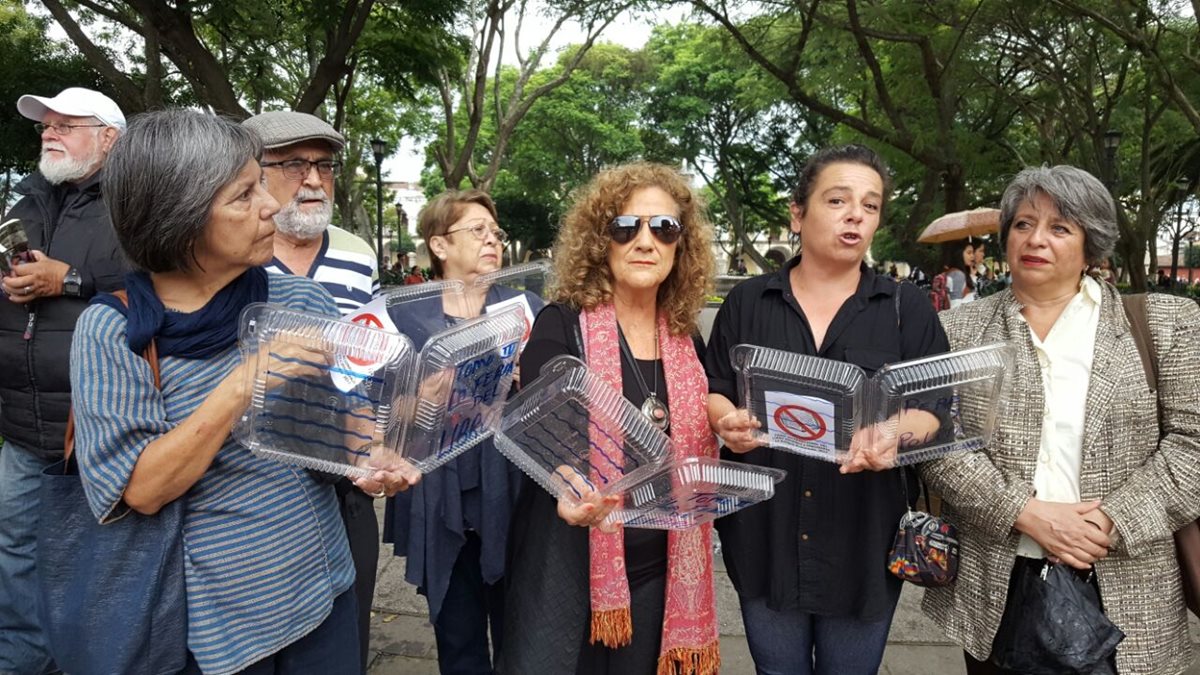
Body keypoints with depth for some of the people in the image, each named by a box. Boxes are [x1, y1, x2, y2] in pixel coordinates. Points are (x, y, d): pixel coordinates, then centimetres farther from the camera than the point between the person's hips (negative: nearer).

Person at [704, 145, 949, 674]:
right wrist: (728, 420, -18)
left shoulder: (908, 308, 1)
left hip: (864, 541, 0)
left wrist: (898, 430, -23)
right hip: (765, 537, 1)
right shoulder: (746, 302, 3)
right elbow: (710, 392, 5)